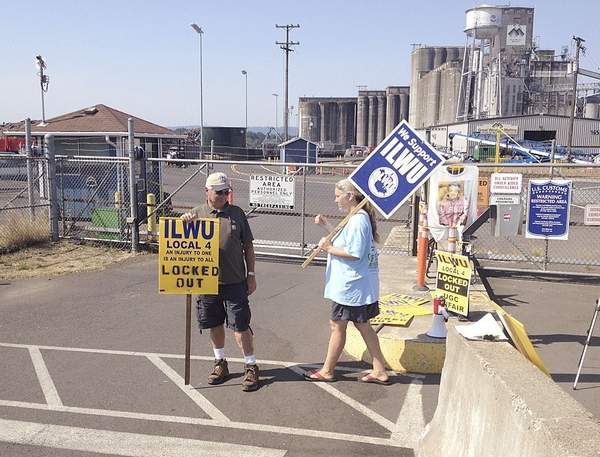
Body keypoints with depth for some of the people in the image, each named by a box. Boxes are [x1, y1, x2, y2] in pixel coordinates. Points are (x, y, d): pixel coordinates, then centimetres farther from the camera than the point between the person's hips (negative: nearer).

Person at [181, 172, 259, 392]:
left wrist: (251, 274, 3)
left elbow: (248, 246, 7)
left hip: (234, 281, -1)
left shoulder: (237, 213, 3)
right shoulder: (197, 213, 3)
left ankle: (251, 367, 15)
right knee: (215, 324, 14)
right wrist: (184, 221, -21)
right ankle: (220, 363, 32)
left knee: (240, 326, 1)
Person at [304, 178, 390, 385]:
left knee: (337, 325, 4)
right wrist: (326, 225, 15)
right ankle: (379, 371, 22)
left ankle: (327, 371, 19)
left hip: (351, 285, -10)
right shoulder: (357, 217, 12)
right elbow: (346, 242, 19)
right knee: (362, 325, 16)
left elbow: (354, 254, -25)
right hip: (359, 283, 10)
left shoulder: (358, 220, -20)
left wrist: (329, 248, -15)